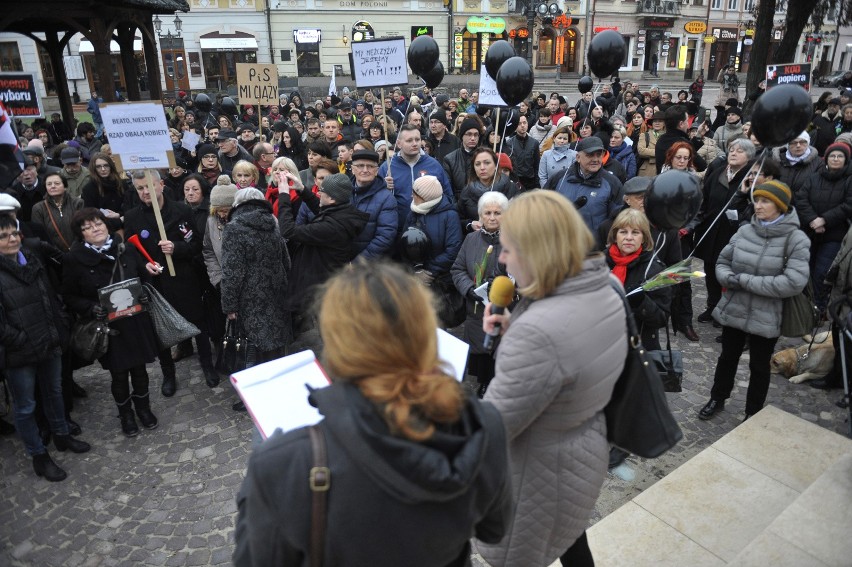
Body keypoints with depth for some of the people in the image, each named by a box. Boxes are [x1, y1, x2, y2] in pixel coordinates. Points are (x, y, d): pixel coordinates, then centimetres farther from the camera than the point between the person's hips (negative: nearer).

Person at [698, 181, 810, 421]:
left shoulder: (796, 239, -14)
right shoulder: (745, 231, -2)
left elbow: (794, 282, -23)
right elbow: (722, 262, 7)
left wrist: (745, 280, -22)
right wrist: (729, 278, -17)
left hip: (766, 317, -4)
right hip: (733, 310, 4)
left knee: (759, 367, 15)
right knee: (727, 358, 22)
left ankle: (753, 413, 34)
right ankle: (717, 399, 43)